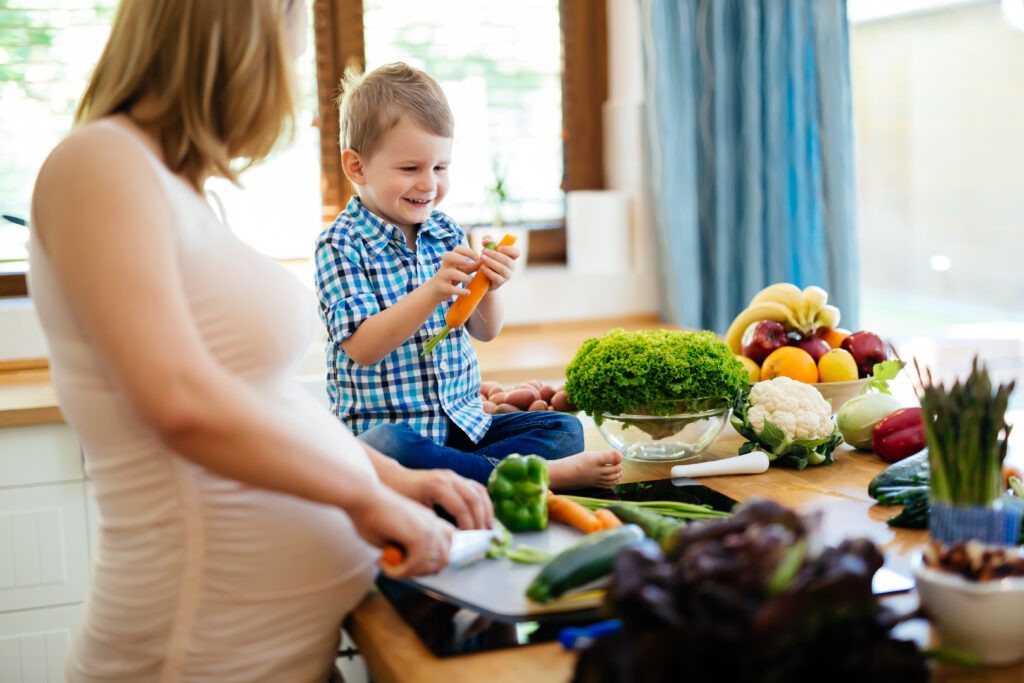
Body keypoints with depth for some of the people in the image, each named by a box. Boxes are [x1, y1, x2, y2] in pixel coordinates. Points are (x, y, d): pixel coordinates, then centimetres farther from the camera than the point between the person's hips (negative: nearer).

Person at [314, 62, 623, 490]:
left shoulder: (447, 233, 9)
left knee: (564, 429, -5)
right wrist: (432, 292, -31)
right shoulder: (341, 244, -9)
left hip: (463, 422, 6)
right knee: (383, 448, -39)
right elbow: (362, 349, -20)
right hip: (388, 425, -6)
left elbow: (484, 332, 7)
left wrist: (487, 289, -15)